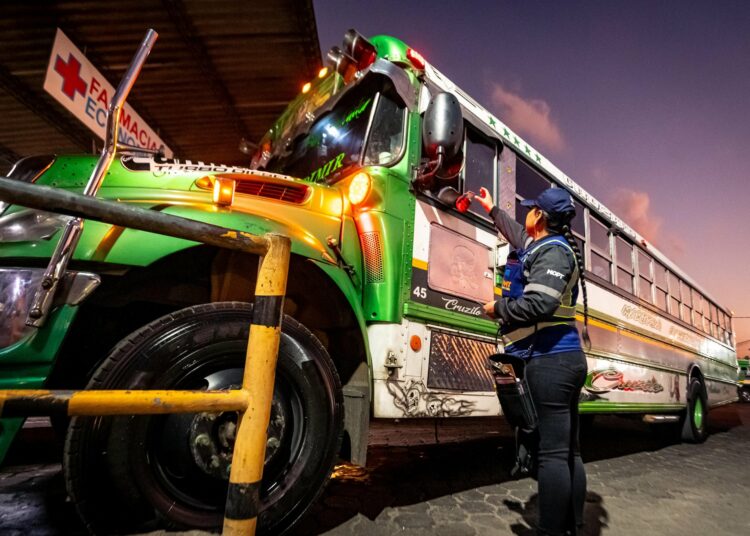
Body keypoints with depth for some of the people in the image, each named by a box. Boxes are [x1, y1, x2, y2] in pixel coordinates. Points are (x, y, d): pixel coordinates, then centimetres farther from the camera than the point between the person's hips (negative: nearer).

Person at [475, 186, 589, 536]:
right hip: (564, 358, 10)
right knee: (569, 452, 14)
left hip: (550, 360, -10)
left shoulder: (553, 251, -10)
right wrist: (491, 209, 51)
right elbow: (518, 234, 41)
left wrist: (497, 308, -9)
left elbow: (539, 305, -25)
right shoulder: (543, 246, 19)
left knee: (552, 453, -6)